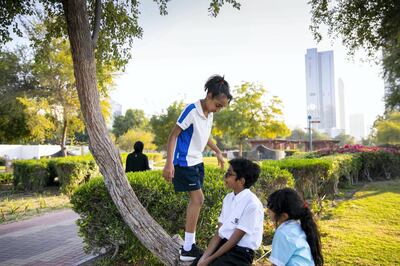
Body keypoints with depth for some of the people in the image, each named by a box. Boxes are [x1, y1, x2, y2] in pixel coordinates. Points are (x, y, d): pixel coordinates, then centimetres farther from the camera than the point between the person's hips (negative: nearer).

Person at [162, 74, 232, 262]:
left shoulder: (210, 114, 6)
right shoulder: (192, 110, -19)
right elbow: (173, 135, -19)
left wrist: (218, 152, 25)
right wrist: (169, 163, -25)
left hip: (197, 162, 9)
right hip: (185, 162, -9)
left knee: (195, 201, 11)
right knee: (198, 199, -10)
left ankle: (189, 244, 23)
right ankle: (187, 250, -1)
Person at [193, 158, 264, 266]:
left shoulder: (251, 204, -19)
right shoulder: (228, 198, 3)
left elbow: (235, 239, -17)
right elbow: (218, 233, 1)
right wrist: (204, 257, -8)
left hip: (240, 253, -6)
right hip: (223, 245, 6)